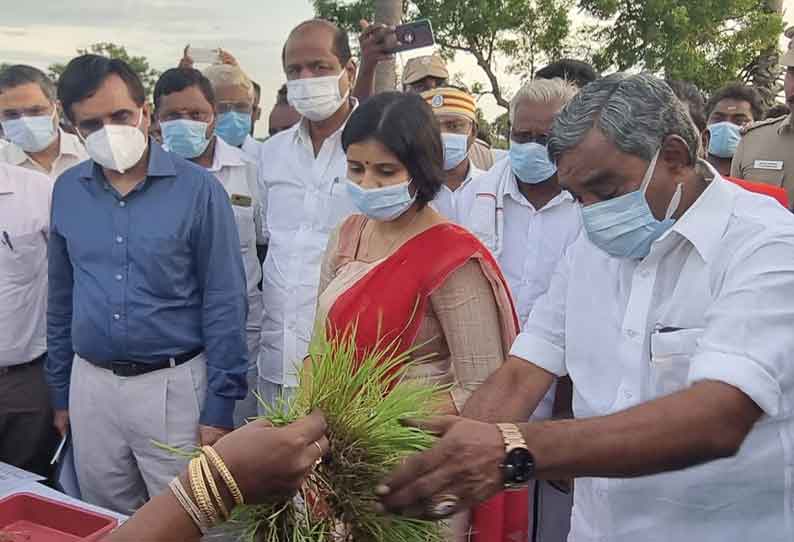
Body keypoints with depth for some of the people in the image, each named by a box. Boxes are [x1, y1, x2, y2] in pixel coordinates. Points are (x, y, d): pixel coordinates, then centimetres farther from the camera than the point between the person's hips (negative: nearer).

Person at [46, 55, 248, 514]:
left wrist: (219, 408, -11)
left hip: (174, 385, -4)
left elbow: (224, 303, -10)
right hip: (91, 386, 4)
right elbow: (61, 299, 12)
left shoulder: (198, 188, -11)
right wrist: (60, 392, 14)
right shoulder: (67, 191, 3)